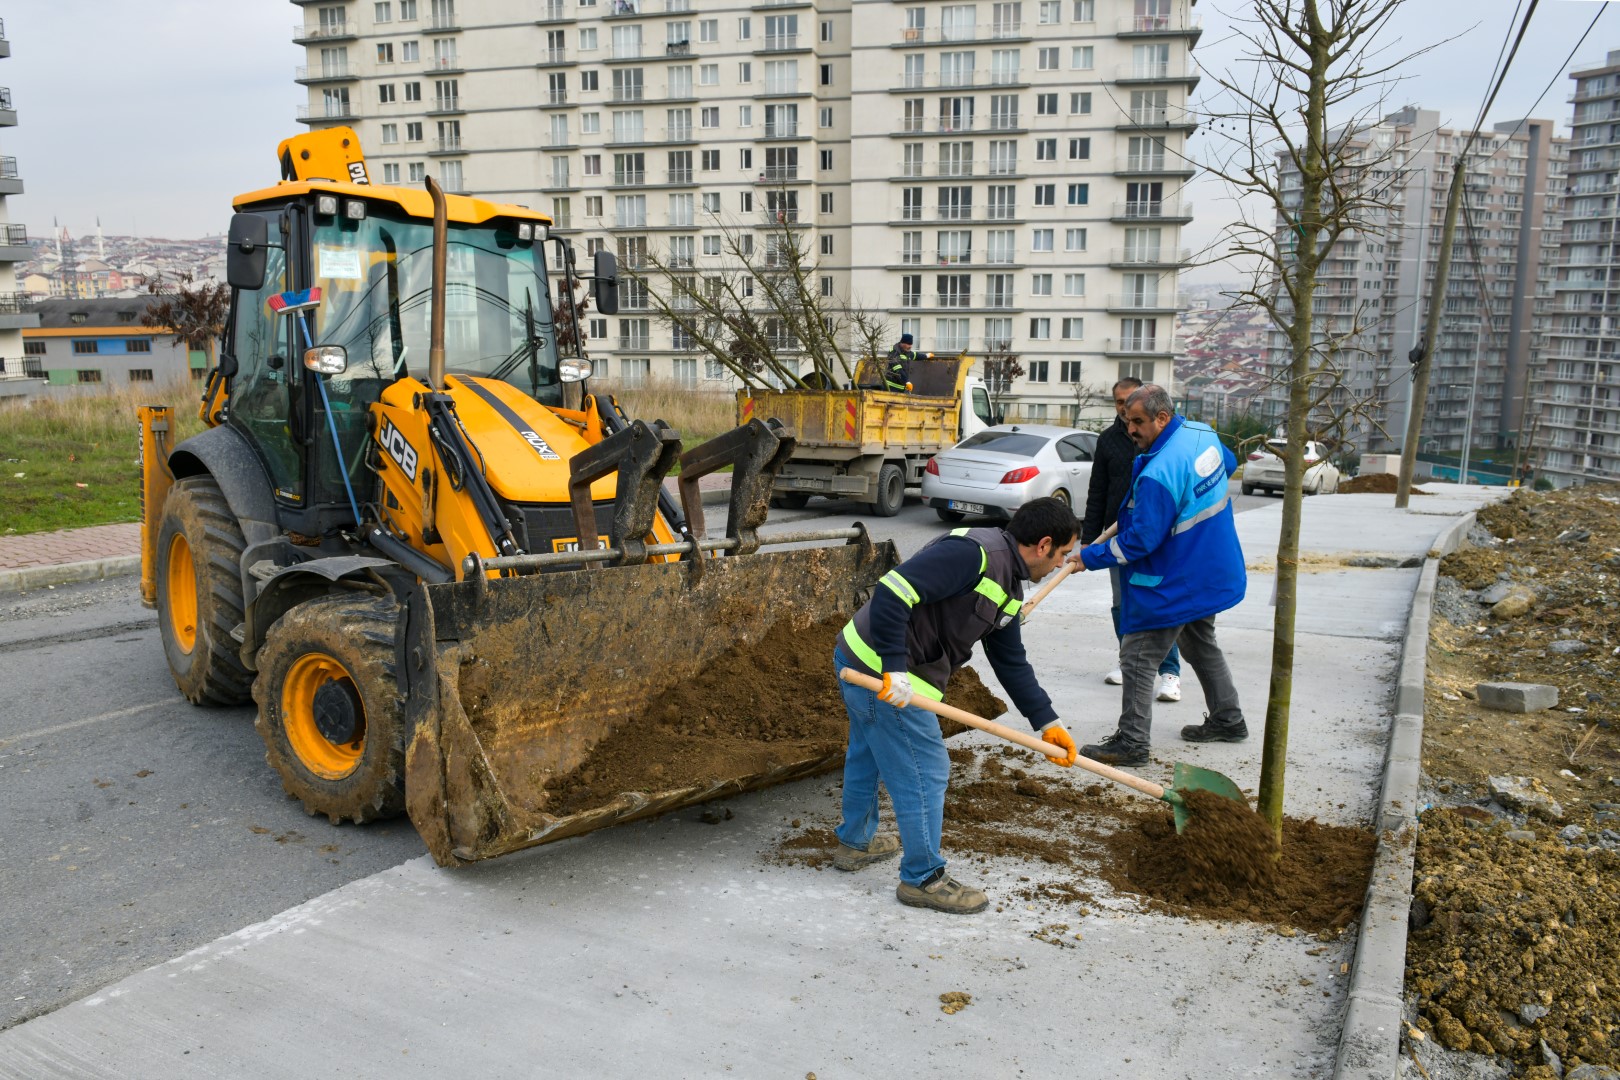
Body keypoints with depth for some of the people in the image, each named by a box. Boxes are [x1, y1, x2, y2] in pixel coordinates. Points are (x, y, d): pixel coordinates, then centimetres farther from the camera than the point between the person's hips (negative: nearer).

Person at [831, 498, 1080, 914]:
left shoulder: (1007, 586, 11)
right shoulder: (974, 553, -22)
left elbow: (1011, 661, 17)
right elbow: (892, 591, -30)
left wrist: (1047, 721, 14)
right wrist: (895, 669, -30)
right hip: (882, 671, -11)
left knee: (868, 754, 27)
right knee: (925, 772, 0)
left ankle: (855, 842, 47)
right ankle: (923, 879, 14)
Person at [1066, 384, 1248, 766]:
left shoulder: (1158, 474, -30)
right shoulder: (1203, 434, 0)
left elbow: (1141, 540, -27)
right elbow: (1229, 464, 23)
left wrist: (1090, 557, -18)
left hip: (1173, 585, -10)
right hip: (1209, 573, 10)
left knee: (1137, 658, -4)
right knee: (1201, 645, 26)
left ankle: (1132, 742, 0)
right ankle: (1227, 720, 38)